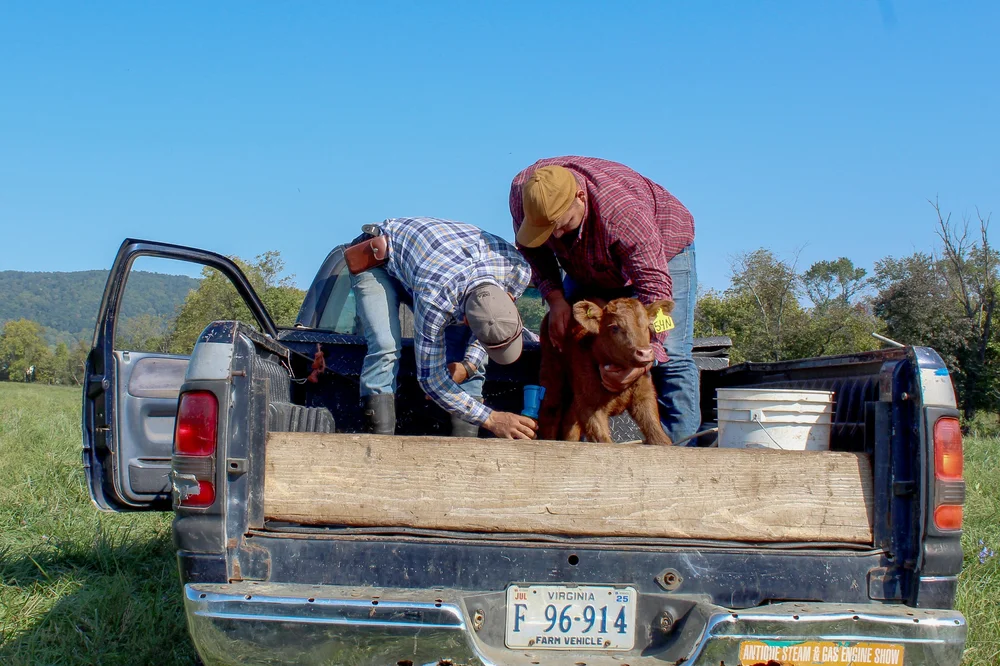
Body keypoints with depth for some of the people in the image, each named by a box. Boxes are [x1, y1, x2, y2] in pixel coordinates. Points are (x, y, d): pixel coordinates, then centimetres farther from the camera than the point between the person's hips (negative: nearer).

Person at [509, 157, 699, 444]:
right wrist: (554, 297, -24)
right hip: (589, 266, 5)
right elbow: (533, 250, -8)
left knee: (669, 352, -18)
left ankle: (677, 444, -14)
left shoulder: (623, 212, -45)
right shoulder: (522, 193, -28)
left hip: (661, 252, -5)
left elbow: (655, 284, -46)